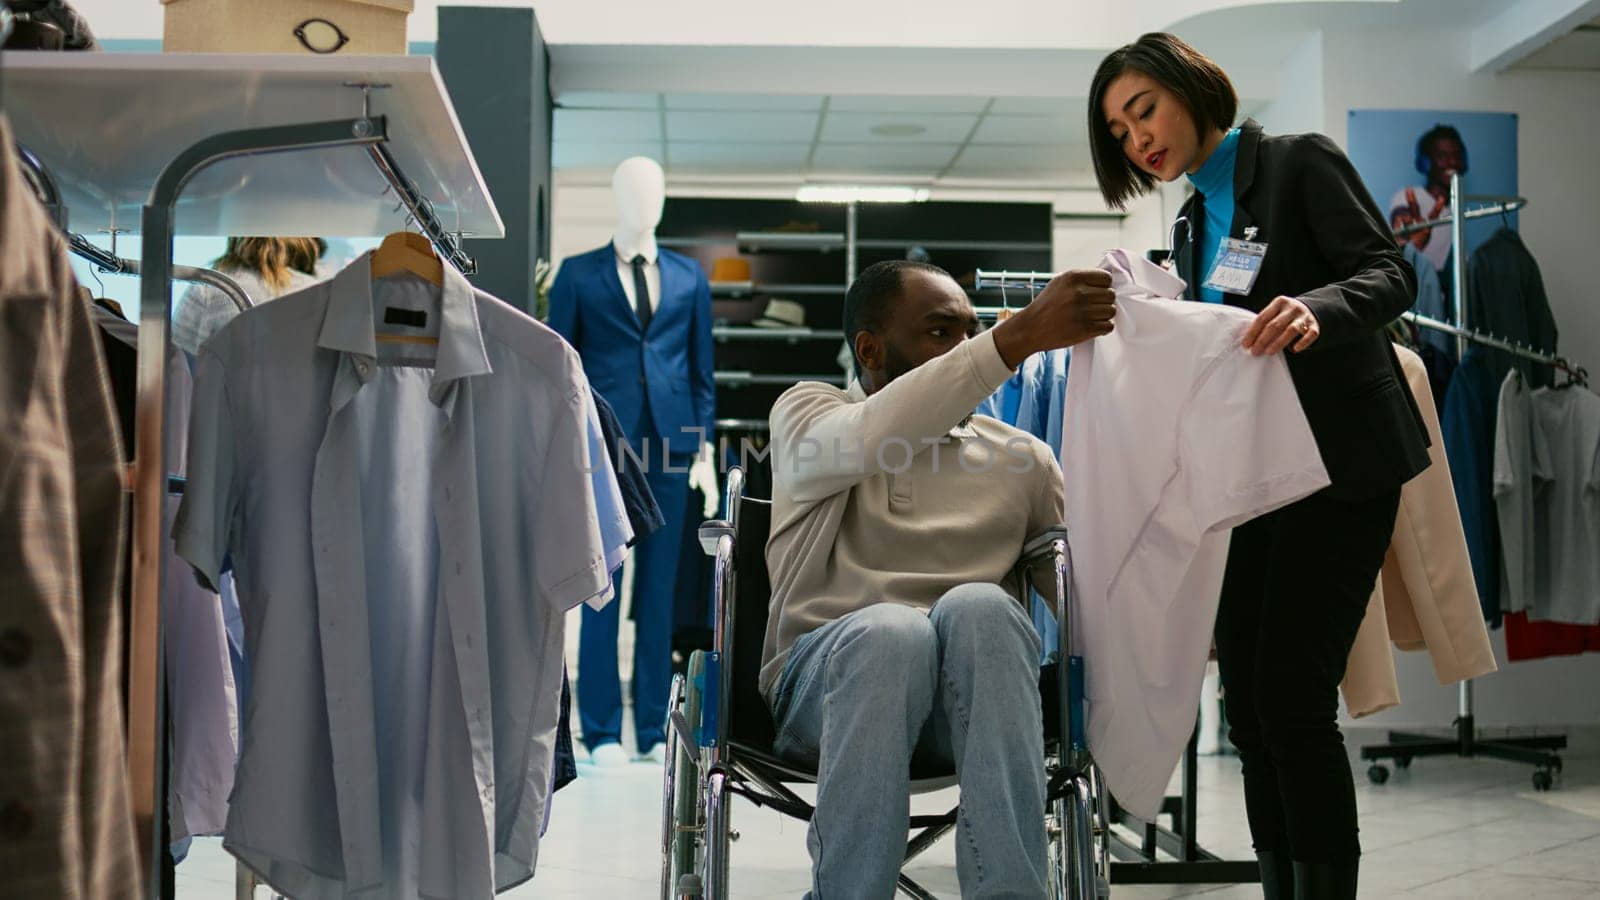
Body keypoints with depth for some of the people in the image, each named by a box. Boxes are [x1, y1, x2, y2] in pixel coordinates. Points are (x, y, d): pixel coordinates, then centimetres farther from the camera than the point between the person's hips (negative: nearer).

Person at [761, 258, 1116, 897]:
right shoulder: (806, 411, 9)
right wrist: (1018, 337, -24)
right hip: (824, 676, -2)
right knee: (890, 629, -36)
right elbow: (868, 438, -16)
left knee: (978, 606, -32)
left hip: (970, 692, 2)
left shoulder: (1023, 459, 19)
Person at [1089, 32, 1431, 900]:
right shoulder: (1192, 222, 17)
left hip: (1340, 466, -7)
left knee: (1291, 697, -12)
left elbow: (1390, 273, -14)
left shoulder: (1300, 162, -3)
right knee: (1248, 705, 5)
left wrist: (1317, 308, -33)